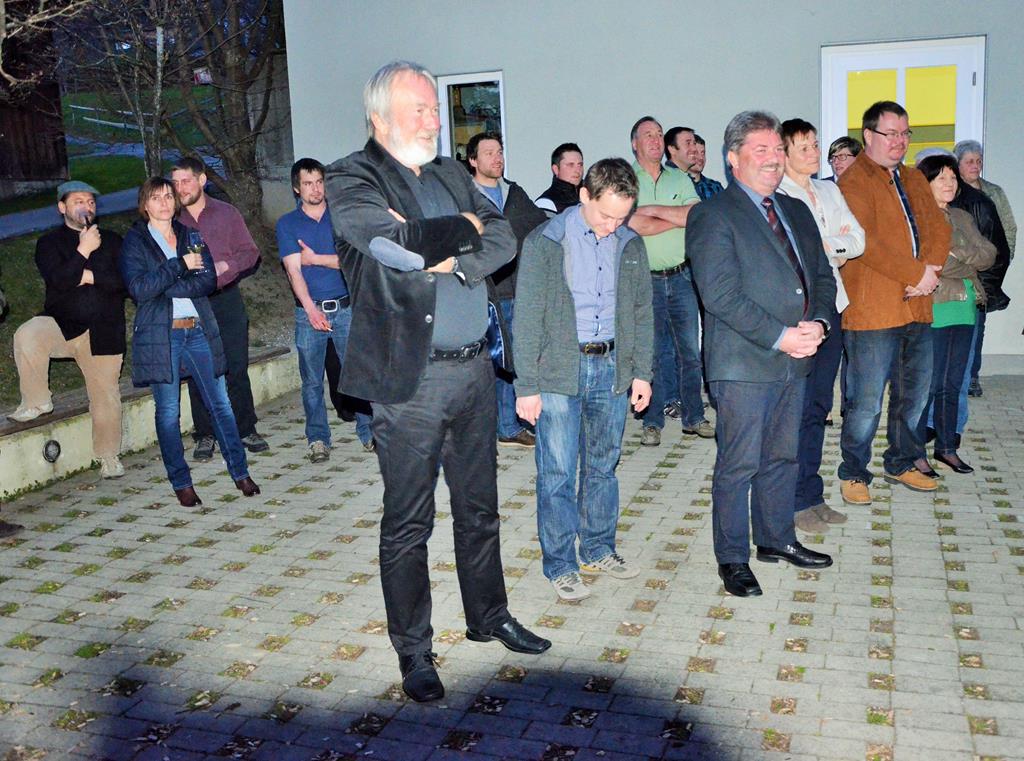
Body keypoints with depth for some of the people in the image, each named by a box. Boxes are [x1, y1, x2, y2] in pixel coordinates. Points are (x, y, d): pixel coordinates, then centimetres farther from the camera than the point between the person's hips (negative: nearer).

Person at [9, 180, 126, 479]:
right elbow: (59, 280, -13)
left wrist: (89, 276, -10)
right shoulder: (49, 243, 5)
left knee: (106, 394, 2)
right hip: (61, 324, -1)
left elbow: (124, 281, -2)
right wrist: (84, 251, -16)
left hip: (103, 330, 1)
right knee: (26, 336, -33)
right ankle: (37, 402, -14)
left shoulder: (111, 240, 11)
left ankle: (109, 457, 19)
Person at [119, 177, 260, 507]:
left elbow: (209, 279, -2)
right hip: (159, 335, -3)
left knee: (220, 403, 4)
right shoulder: (135, 241, 3)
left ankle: (240, 473, 14)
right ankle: (181, 483, 13)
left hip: (199, 331, 3)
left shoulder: (191, 236, 12)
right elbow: (138, 288, -12)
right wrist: (180, 266, -13)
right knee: (168, 412, 2)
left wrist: (162, 288, -11)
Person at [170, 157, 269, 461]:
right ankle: (205, 436, 12)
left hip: (226, 299, -1)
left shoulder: (226, 213, 7)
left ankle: (246, 430, 11)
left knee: (237, 369, 0)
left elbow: (251, 253, 5)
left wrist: (224, 266, -12)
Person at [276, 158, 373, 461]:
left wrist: (315, 259, -7)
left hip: (346, 307, 0)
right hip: (309, 311, 0)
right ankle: (318, 439, 16)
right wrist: (311, 309, -19)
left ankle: (368, 432, 12)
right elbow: (294, 271, -7)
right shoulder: (287, 224, 4)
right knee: (312, 380, 5)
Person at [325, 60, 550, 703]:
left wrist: (451, 259, -14)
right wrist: (463, 229, -8)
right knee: (408, 521, 4)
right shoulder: (351, 180, -6)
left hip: (475, 369, 6)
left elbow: (505, 239, 4)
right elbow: (397, 244, -24)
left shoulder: (451, 175, 13)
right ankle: (413, 651, 20)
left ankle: (489, 617, 36)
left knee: (479, 505, 18)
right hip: (410, 378, -6)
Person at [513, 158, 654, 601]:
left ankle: (598, 549, 29)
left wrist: (641, 372, 7)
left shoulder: (630, 245, 7)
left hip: (612, 369, 4)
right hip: (559, 372, -4)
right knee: (557, 473, -1)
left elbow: (642, 311, 14)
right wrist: (526, 387, -9)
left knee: (603, 466, 14)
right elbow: (527, 319, -7)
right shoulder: (545, 242, -6)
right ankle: (560, 565, 12)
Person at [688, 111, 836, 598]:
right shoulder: (713, 216, -8)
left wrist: (818, 323, -4)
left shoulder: (797, 211, 16)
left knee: (782, 457, 17)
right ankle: (732, 558, 15)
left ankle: (776, 539, 34)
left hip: (795, 359, 7)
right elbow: (720, 294, -17)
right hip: (743, 363, -7)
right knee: (739, 465, 1)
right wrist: (779, 337, -19)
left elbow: (822, 275, 16)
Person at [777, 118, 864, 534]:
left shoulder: (829, 190, 17)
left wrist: (826, 245, -7)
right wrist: (836, 246, -7)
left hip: (830, 305, 7)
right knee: (798, 408, -5)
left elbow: (857, 241, 8)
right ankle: (797, 500, 5)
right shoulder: (775, 197, -5)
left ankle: (812, 495, 20)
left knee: (819, 405, 11)